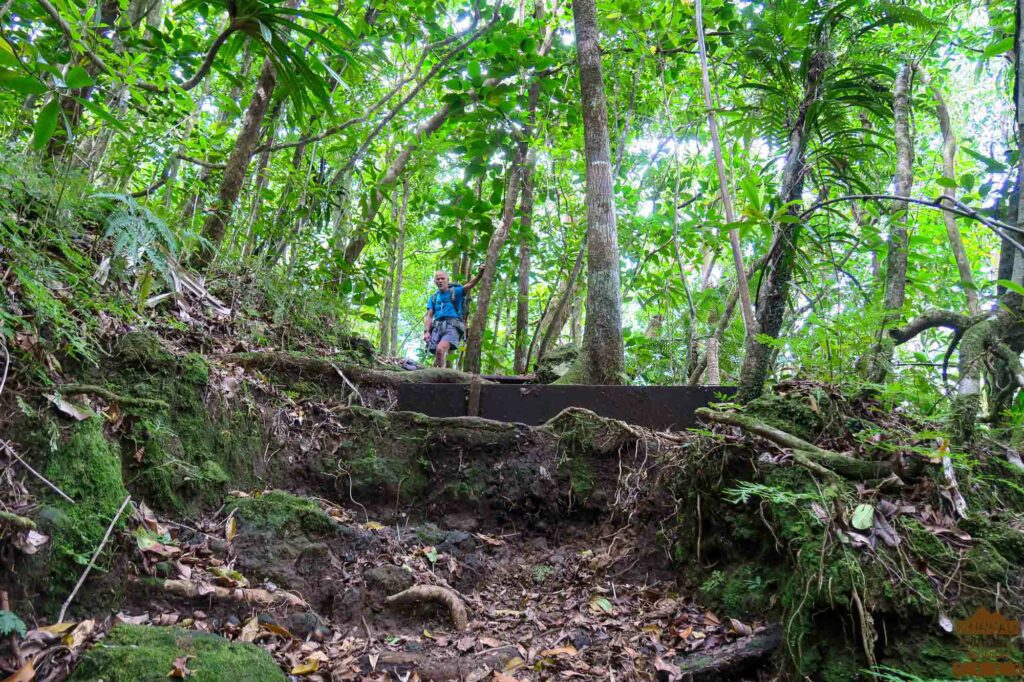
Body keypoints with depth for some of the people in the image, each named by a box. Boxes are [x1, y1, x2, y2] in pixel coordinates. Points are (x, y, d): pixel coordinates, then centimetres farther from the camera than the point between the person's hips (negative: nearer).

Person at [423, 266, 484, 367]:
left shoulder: (456, 292, 10)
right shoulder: (433, 297, 20)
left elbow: (470, 285, -6)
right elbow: (429, 316, 15)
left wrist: (479, 274, -24)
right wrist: (426, 331, -1)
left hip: (452, 326, -4)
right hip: (437, 327, 4)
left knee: (440, 349, -28)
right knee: (438, 355, -4)